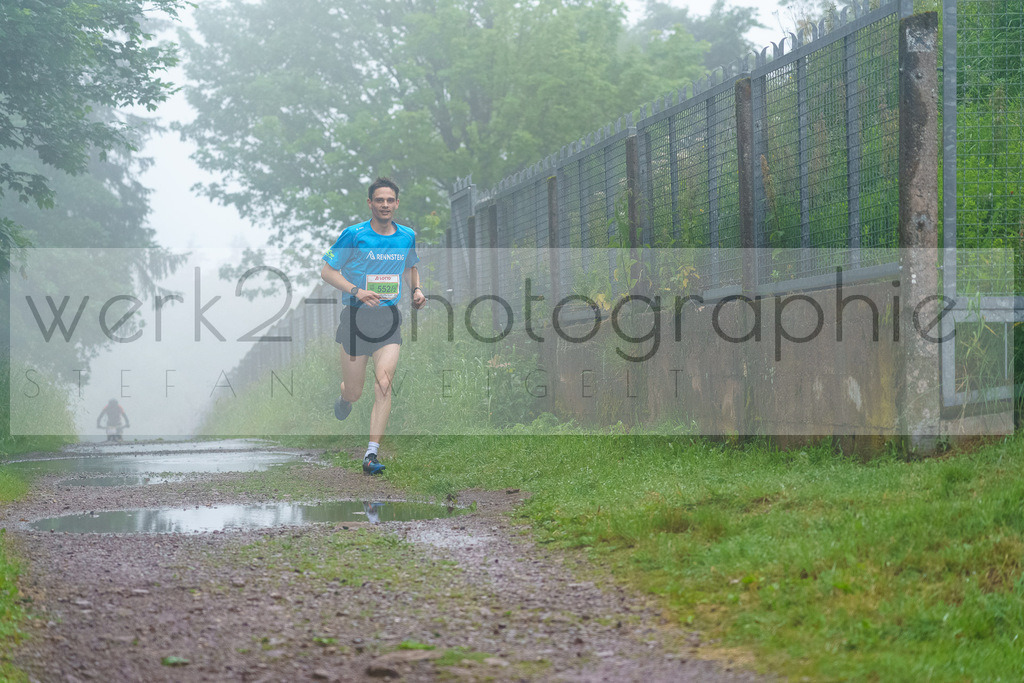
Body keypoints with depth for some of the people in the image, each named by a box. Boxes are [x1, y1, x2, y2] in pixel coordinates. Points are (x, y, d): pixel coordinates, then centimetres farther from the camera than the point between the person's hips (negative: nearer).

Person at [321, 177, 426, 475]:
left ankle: (372, 454, -19)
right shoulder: (353, 235, -6)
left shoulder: (407, 237, 7)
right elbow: (327, 271, -4)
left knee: (383, 384, -18)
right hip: (356, 316, -2)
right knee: (354, 392, 6)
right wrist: (356, 291, -18)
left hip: (389, 317, 2)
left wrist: (416, 290, 5)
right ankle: (343, 399, 46)